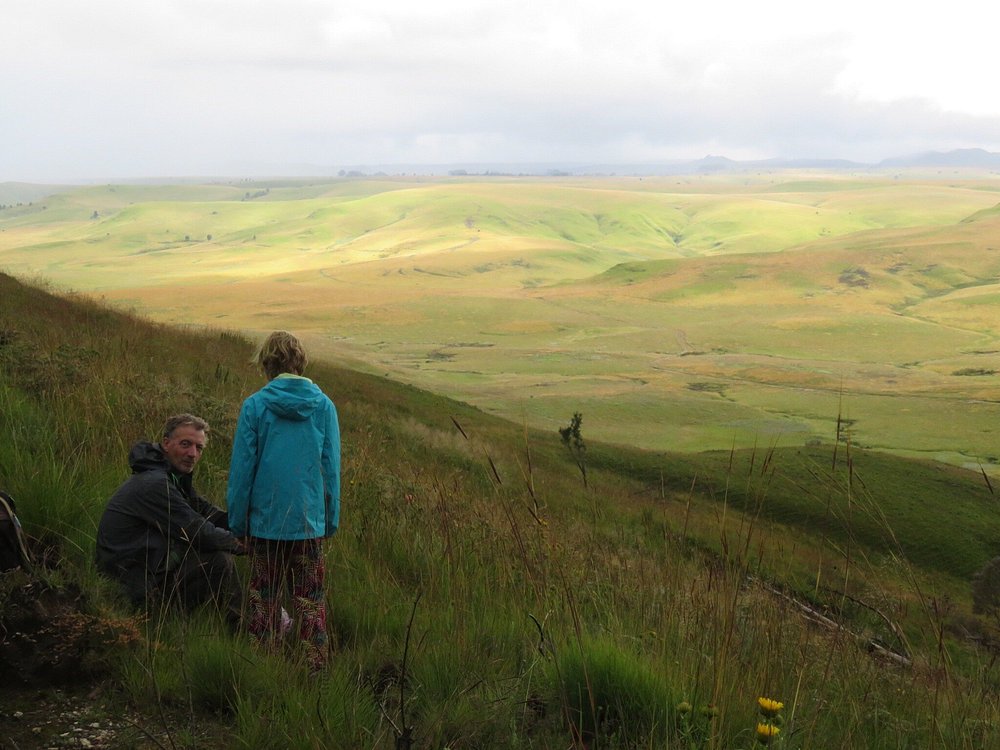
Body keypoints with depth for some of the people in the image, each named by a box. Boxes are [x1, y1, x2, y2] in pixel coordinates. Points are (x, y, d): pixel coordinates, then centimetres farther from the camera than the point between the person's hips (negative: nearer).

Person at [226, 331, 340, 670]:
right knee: (310, 598, 9)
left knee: (264, 595, 11)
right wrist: (331, 520, 12)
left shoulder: (255, 406, -8)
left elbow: (241, 468, -4)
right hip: (310, 521, 1)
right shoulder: (323, 405, -1)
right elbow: (331, 468, 3)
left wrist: (237, 520, 5)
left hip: (265, 519, -1)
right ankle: (316, 665, 11)